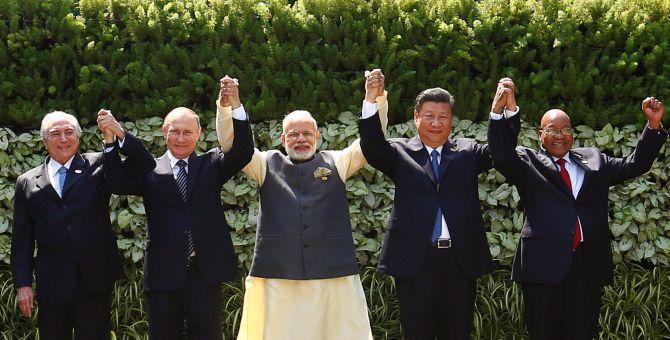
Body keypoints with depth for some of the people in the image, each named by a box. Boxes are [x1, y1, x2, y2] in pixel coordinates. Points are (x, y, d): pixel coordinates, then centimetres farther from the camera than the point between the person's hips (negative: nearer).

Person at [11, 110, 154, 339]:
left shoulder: (98, 166, 5)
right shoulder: (27, 183, 8)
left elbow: (144, 165, -5)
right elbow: (22, 239, 8)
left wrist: (118, 133, -19)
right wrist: (23, 284, 1)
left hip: (95, 280, -1)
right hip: (51, 284, 1)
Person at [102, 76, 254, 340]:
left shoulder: (211, 164, 8)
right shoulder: (150, 170, 5)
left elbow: (243, 152, -8)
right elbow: (119, 181, -11)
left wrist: (235, 107, -22)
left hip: (205, 273, 0)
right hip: (163, 275, 0)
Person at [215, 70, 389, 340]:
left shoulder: (335, 163, 16)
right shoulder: (268, 164, 15)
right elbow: (231, 143, 7)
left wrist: (374, 100, -5)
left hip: (334, 274, 1)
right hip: (276, 274, 0)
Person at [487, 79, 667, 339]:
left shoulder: (594, 160, 18)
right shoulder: (528, 162, 7)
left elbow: (635, 165, 17)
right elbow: (502, 156, -11)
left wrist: (653, 126, 5)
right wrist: (499, 111, -25)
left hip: (588, 265, 3)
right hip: (544, 262, -3)